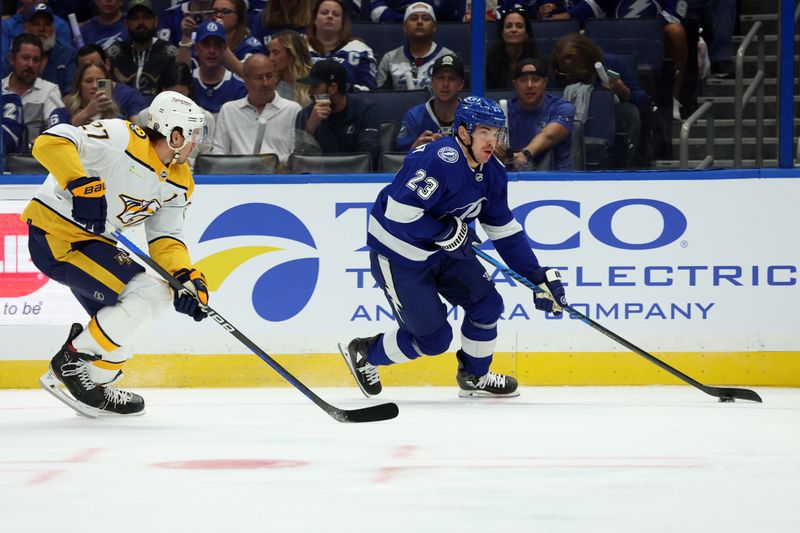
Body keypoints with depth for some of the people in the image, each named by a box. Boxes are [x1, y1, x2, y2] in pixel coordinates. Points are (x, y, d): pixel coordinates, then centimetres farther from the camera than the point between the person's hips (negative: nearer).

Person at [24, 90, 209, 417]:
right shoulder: (122, 140, -22)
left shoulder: (178, 181, 5)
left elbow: (165, 236, 2)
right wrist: (81, 186, -41)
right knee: (145, 297, -17)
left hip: (92, 241, 10)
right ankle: (68, 366, -7)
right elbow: (51, 143, -30)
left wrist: (185, 277, -16)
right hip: (54, 235, -10)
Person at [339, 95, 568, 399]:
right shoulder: (441, 160, -30)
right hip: (398, 255, -8)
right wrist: (448, 231, -27)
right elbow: (399, 211, -33)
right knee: (433, 338, -4)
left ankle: (474, 377, 21)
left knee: (486, 303, -1)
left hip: (444, 249, 8)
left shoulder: (493, 173, -1)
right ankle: (363, 354, 20)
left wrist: (539, 277, 2)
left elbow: (505, 231, 6)